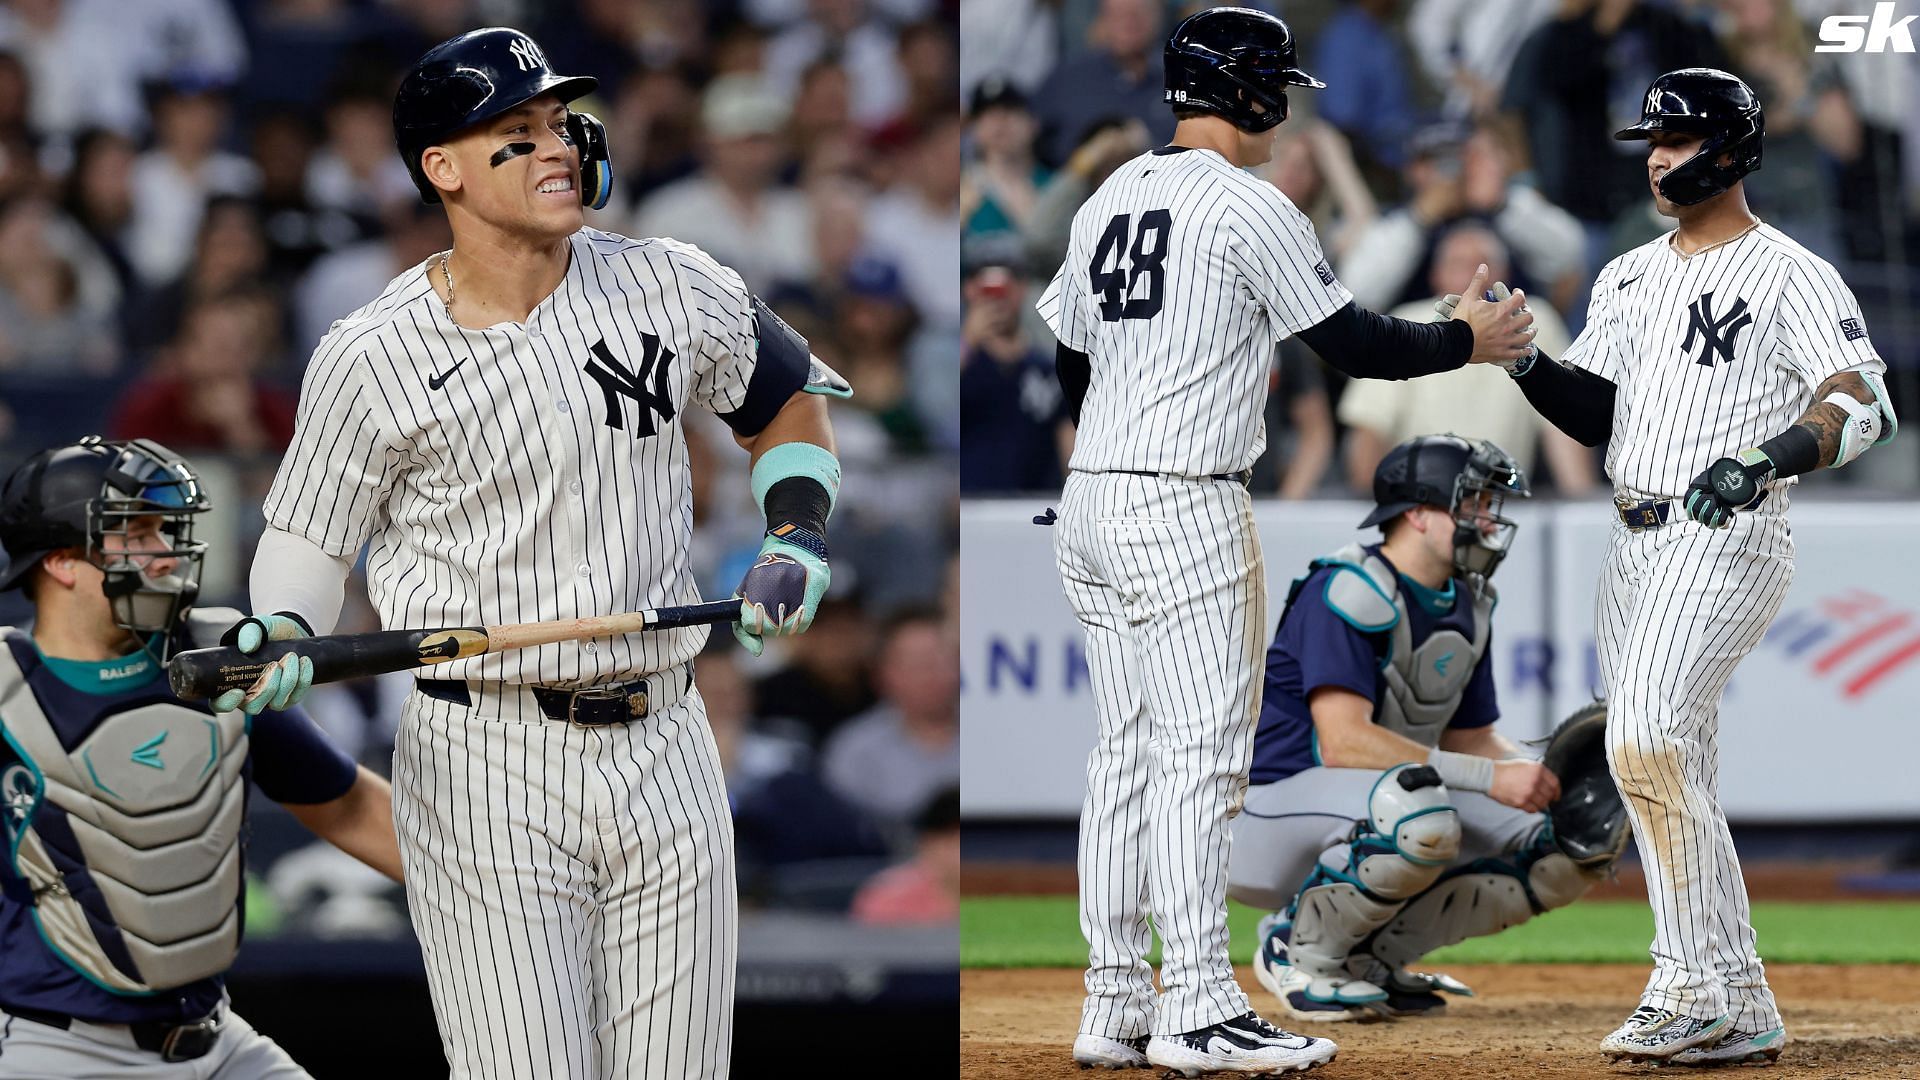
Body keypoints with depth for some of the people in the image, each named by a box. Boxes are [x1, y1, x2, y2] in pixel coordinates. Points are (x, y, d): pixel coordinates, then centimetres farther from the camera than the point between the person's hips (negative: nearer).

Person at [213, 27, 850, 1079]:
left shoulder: (672, 290, 2)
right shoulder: (372, 358, -6)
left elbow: (787, 397, 20)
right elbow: (308, 540, 4)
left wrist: (795, 539, 5)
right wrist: (276, 641, -16)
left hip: (664, 753, 4)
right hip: (485, 764, -3)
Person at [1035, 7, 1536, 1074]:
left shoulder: (1108, 200, 14)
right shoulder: (1248, 207, -10)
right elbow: (1356, 344, -8)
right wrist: (1469, 339, 7)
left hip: (1091, 504, 8)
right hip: (1186, 507, -8)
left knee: (1129, 751, 11)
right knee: (1201, 754, -7)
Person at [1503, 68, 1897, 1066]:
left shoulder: (1790, 274, -5)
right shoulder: (1630, 278, 18)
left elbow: (1865, 404, -15)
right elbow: (1594, 412, 15)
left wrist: (1769, 457, -32)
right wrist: (1523, 362, -4)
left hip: (1728, 538, -8)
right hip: (1633, 545, 8)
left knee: (1646, 740, -23)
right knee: (1673, 785, 8)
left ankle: (1721, 992, -21)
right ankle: (1723, 1009, 14)